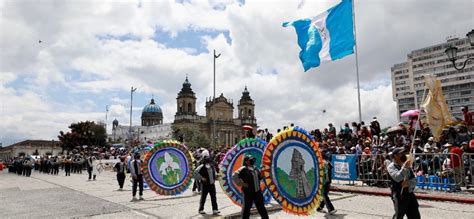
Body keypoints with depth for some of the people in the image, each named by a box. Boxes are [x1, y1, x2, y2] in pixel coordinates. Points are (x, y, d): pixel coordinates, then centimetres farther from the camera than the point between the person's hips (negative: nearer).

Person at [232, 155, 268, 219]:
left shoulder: (255, 169, 10)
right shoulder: (243, 170, -14)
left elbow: (260, 177, 23)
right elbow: (234, 176, -21)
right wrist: (242, 184, -18)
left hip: (257, 192, 7)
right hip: (248, 193, -6)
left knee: (261, 208, 17)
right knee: (246, 209, 3)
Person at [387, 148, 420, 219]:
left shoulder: (407, 166, 13)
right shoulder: (391, 167, -7)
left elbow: (414, 180, 8)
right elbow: (397, 178, -24)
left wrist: (408, 183, -13)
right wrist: (404, 167, -26)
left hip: (410, 194, 6)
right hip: (399, 195, -6)